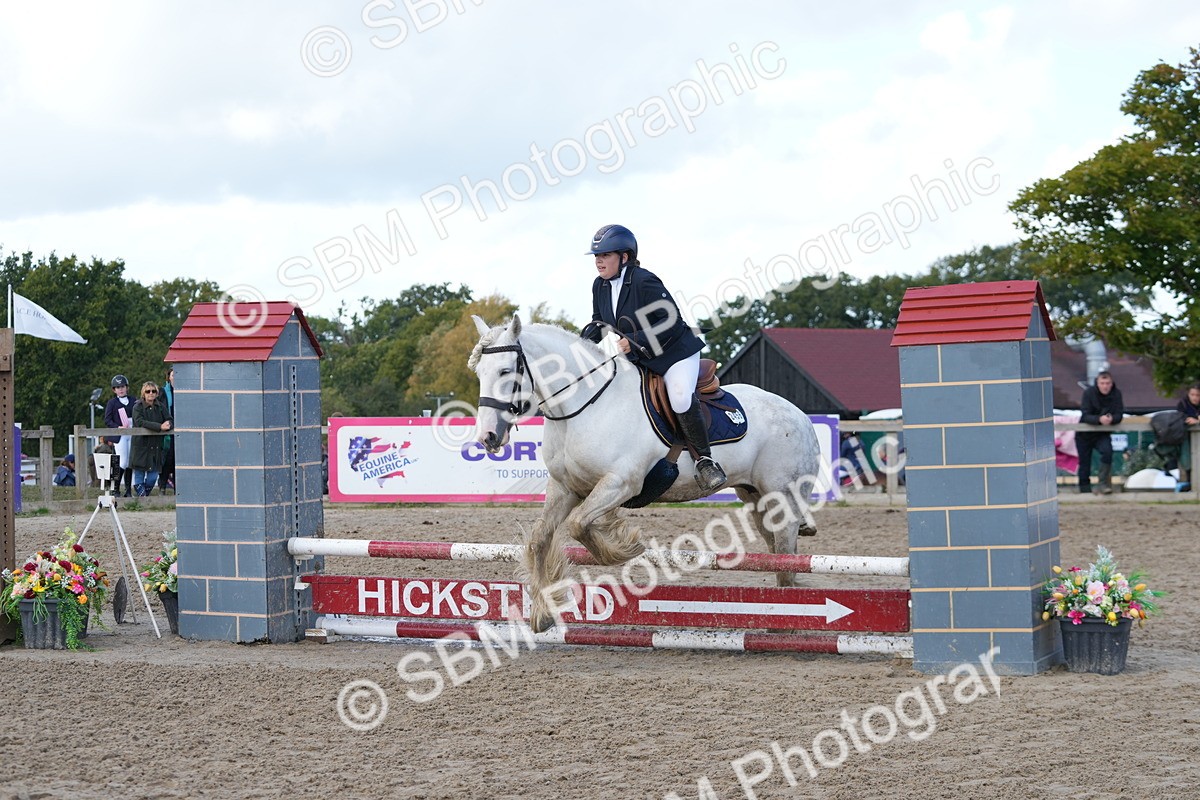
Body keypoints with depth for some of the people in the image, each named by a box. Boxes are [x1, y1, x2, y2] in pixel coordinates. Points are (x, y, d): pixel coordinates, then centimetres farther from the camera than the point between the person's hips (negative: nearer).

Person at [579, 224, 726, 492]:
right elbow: (600, 322, 13)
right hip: (636, 359, 8)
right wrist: (583, 342, -8)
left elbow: (671, 322, -24)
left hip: (676, 352, -8)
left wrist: (634, 341, -30)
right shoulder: (600, 286, 1)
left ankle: (704, 461, -17)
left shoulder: (644, 282, -23)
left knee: (681, 398, -30)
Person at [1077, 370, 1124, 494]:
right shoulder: (1089, 393, -16)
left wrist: (1111, 419, -37)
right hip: (1085, 434, 0)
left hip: (1102, 434, 0)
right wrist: (1099, 419, -41)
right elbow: (1085, 416, -22)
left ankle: (1104, 483, -20)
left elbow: (1119, 415, -13)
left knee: (1107, 451, -28)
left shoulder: (1116, 394, -10)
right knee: (1084, 463, 3)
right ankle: (1085, 490, 19)